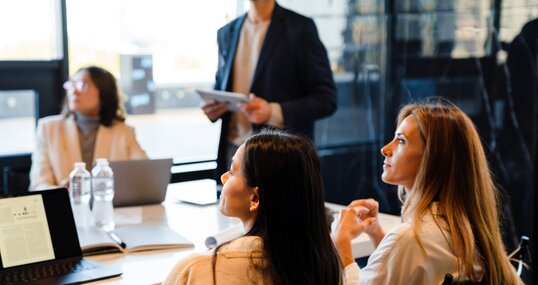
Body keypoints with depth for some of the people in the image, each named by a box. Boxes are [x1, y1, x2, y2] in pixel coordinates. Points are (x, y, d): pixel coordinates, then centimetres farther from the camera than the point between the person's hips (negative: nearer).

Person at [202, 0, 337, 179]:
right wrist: (213, 106, 0)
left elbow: (326, 98, -8)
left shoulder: (300, 28, -6)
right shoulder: (227, 33, 11)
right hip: (233, 152, 4)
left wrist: (274, 112, -23)